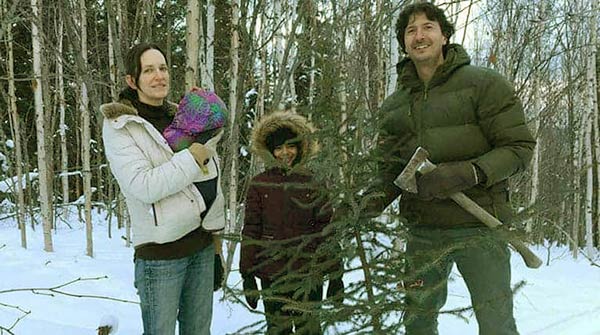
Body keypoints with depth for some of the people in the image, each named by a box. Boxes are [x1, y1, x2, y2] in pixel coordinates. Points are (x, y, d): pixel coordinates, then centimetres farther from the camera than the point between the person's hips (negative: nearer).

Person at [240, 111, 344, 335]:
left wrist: (336, 276, 0)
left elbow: (327, 231, 2)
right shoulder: (259, 184, 1)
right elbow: (250, 232, 3)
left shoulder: (312, 182, 1)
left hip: (308, 275, 0)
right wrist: (247, 275, 1)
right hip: (272, 276, 0)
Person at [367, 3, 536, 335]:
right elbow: (390, 169, 11)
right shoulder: (393, 105, 9)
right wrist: (373, 198, -10)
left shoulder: (484, 83, -5)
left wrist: (469, 173, -24)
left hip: (478, 227, -4)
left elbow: (519, 147, -8)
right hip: (423, 231, 4)